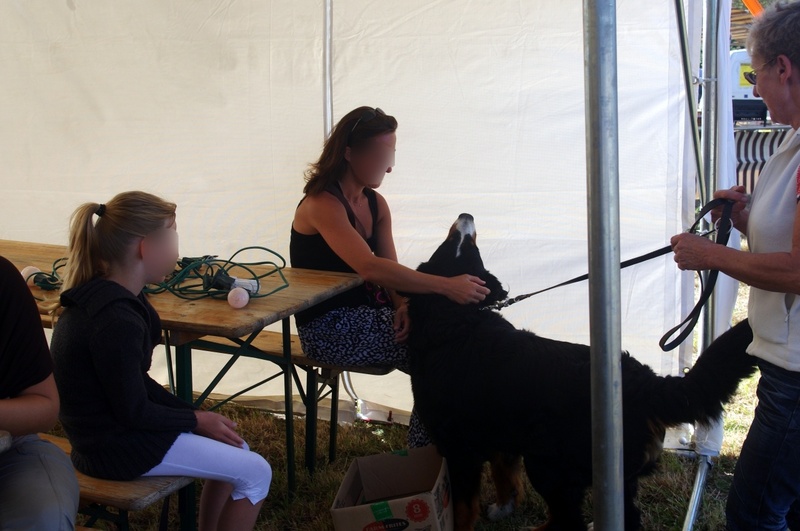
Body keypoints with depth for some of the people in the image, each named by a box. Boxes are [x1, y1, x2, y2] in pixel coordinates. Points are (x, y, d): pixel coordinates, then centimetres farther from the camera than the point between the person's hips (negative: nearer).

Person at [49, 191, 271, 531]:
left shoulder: (105, 298, 2)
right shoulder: (117, 321, -28)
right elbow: (135, 412, -21)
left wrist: (194, 414, 2)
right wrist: (195, 420, -7)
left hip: (110, 427, 10)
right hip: (118, 446, -10)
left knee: (235, 447, 18)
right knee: (254, 472, -5)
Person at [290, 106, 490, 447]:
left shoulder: (377, 204, 9)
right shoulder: (321, 205, -18)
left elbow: (390, 269, 3)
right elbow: (369, 267, -32)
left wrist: (403, 305, -20)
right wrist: (446, 286, -37)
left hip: (367, 314, 7)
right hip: (329, 329, -7)